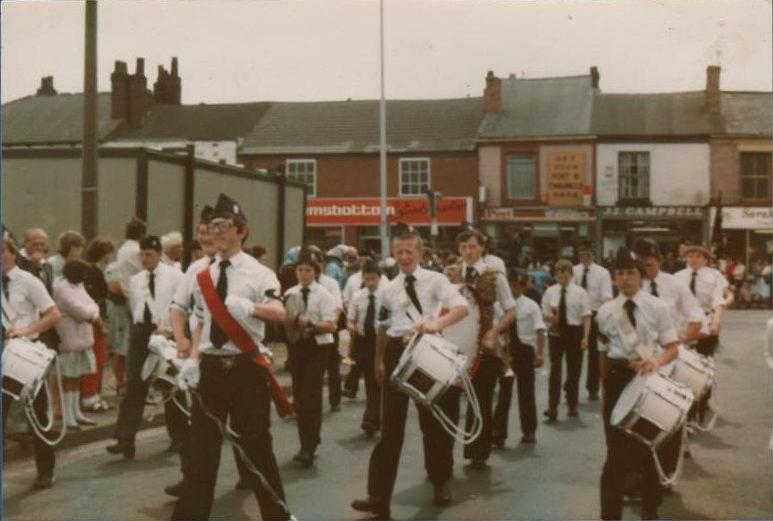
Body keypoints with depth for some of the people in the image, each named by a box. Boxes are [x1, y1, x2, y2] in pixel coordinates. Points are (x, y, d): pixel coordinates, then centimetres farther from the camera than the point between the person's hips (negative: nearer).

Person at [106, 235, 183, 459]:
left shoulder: (174, 276, -3)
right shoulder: (135, 280, 12)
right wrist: (140, 327, 5)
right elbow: (134, 307, 17)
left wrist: (167, 329, -15)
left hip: (167, 333, -3)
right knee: (134, 386, -6)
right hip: (141, 332, 3)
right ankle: (125, 439, -10)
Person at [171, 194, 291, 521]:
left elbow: (279, 313, -24)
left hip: (247, 366, -4)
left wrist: (249, 307, -43)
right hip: (210, 366, 4)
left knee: (256, 445, 5)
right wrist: (192, 359, 0)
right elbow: (202, 322, 14)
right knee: (201, 446, 9)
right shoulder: (203, 275, 7)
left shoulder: (258, 273, -8)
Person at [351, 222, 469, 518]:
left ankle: (440, 483, 35)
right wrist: (379, 360, 21)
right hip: (398, 353, 2)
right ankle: (379, 497, -2)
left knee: (434, 421, 13)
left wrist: (439, 323, -34)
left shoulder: (435, 280, -3)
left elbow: (463, 307, -17)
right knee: (391, 425, -2)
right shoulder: (389, 289, 7)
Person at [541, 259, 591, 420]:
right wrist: (549, 316, -14)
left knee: (574, 369, 10)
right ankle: (553, 407, -8)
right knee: (555, 369, -7)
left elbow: (586, 316, -4)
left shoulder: (580, 292, -2)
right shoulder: (550, 292, 5)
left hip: (574, 331, -1)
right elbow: (544, 313, 10)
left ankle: (572, 405, 25)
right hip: (556, 332, 1)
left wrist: (585, 337, -12)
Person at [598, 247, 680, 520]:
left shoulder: (658, 307, -4)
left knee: (650, 445, 14)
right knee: (617, 449, 2)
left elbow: (672, 347, -5)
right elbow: (603, 354, 6)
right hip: (618, 378, 0)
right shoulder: (605, 311, 1)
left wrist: (657, 361, -26)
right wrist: (606, 387, 5)